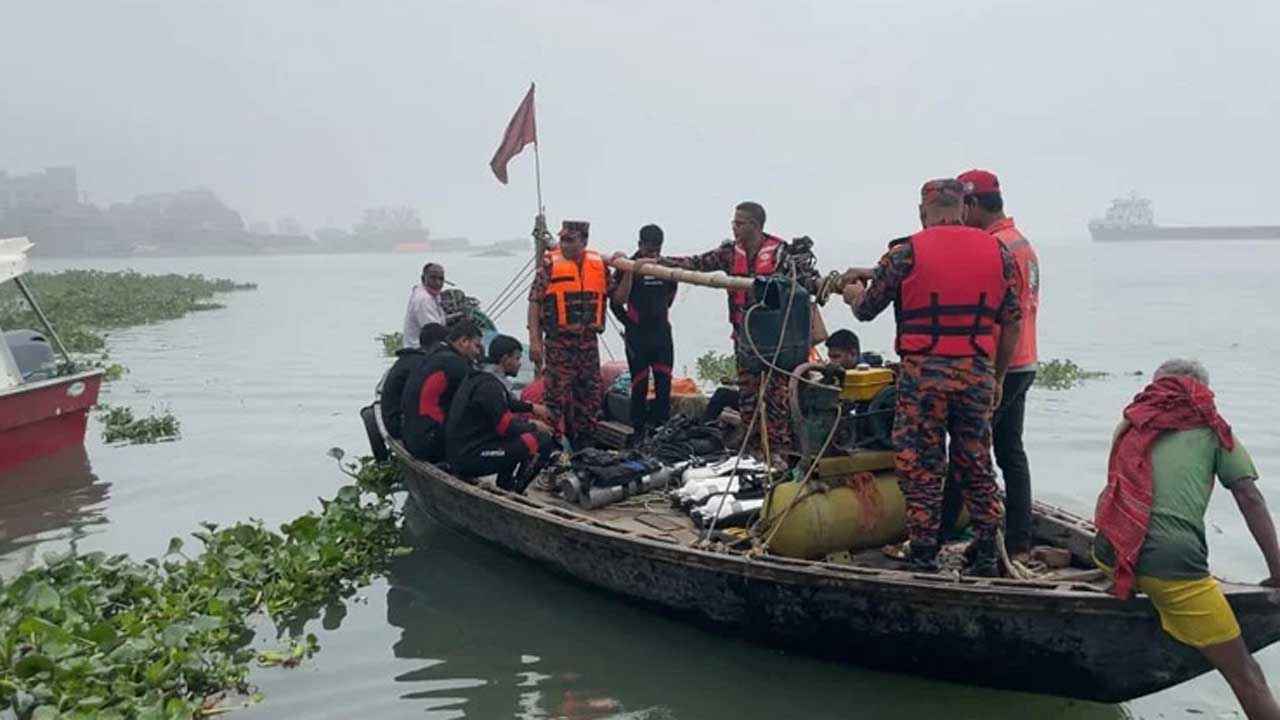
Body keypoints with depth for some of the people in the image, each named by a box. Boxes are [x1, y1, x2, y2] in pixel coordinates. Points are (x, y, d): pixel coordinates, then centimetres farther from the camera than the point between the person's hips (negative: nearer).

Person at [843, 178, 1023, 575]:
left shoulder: (906, 253, -5)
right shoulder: (998, 251, 6)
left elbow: (865, 310, 3)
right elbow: (1012, 323, 8)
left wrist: (852, 291, 27)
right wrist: (997, 378, 18)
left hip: (923, 374, -3)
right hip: (978, 374, 4)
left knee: (921, 468, 6)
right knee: (976, 466, 15)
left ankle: (924, 559, 11)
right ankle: (986, 554, 21)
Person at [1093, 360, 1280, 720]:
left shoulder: (1132, 424, 24)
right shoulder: (1212, 428, 15)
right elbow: (1249, 497, 7)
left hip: (1110, 553, 5)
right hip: (1173, 562, -5)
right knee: (1243, 673, 0)